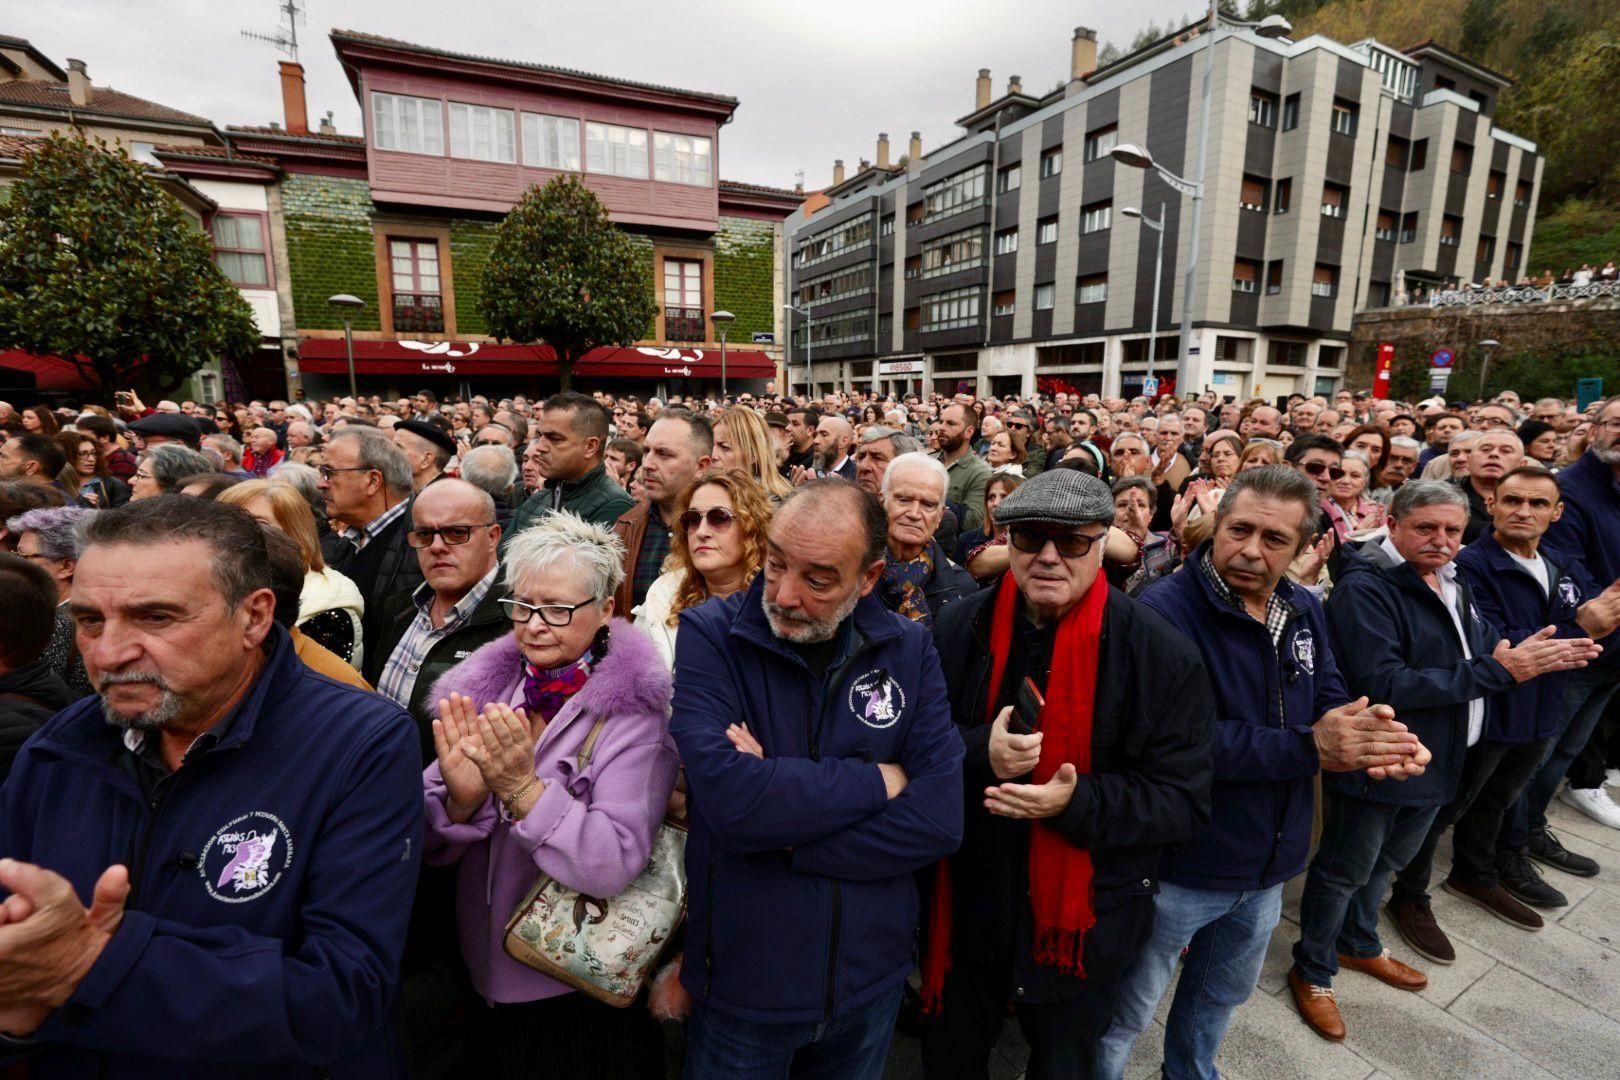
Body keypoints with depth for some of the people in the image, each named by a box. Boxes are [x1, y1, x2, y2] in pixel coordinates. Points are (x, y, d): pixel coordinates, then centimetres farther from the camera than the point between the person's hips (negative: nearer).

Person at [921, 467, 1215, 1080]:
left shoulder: (1161, 655, -15)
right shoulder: (961, 628, -9)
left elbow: (1185, 801, -12)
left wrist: (1078, 803, -28)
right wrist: (977, 753, -25)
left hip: (1084, 918, -1)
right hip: (968, 906, 2)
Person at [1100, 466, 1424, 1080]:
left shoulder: (1304, 610, 0)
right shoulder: (1166, 610, -25)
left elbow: (1330, 700, 6)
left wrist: (1369, 736, -17)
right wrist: (1306, 749, -29)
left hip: (1268, 865, 8)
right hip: (1179, 865, -7)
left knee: (1223, 994, 32)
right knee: (1125, 1016, 12)